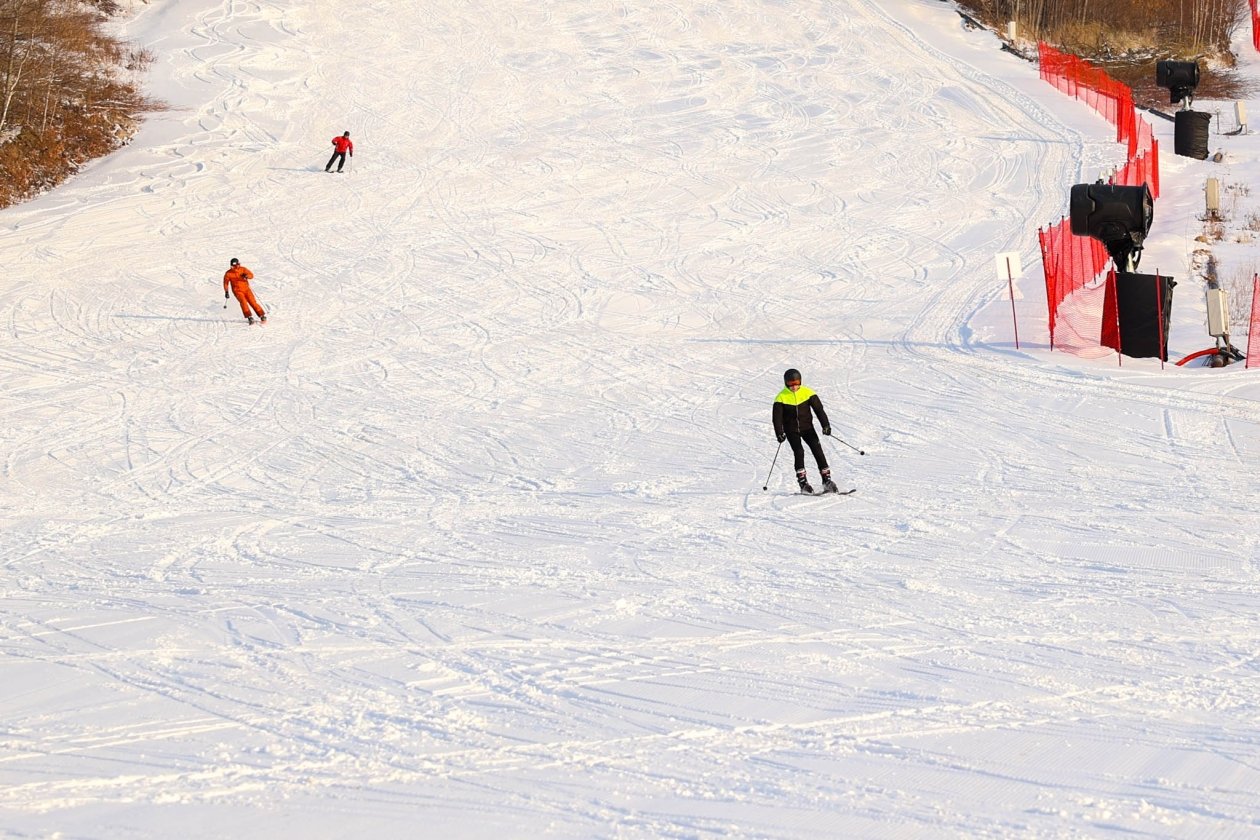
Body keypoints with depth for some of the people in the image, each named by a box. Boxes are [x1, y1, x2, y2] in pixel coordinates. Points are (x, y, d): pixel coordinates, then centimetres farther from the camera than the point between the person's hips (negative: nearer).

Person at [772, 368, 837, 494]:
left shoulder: (807, 393, -5)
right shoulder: (782, 397, -8)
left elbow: (818, 409, -3)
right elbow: (777, 417, -8)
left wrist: (825, 425, -13)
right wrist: (779, 433, -21)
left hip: (807, 427, 1)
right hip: (791, 430, -1)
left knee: (817, 450, -11)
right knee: (799, 452, -18)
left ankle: (827, 480, -8)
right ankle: (803, 482, -15)